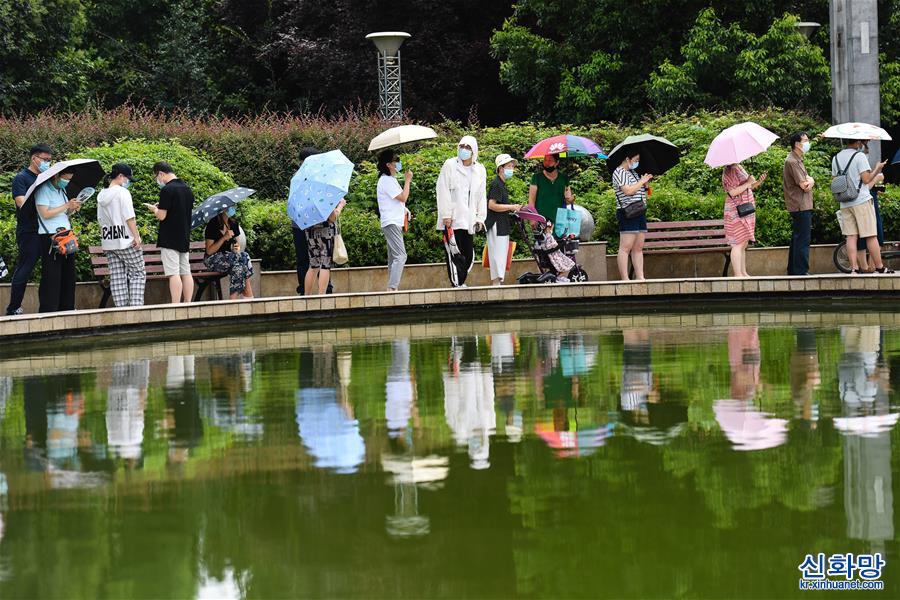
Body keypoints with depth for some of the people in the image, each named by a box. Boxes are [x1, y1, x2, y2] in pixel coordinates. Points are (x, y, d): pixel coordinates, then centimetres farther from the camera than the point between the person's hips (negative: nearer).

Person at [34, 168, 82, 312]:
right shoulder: (43, 190, -8)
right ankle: (48, 311, -7)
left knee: (68, 274, 8)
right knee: (52, 276, -9)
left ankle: (67, 308, 14)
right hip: (50, 237, -8)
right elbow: (45, 214, -17)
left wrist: (73, 209, 2)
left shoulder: (61, 190, 17)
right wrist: (67, 206, -15)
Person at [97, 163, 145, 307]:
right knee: (138, 273, 1)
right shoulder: (122, 192, -10)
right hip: (126, 241, -7)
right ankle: (136, 306, -7)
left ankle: (121, 307, 5)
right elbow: (129, 217, -14)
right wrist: (136, 236, -11)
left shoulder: (101, 195, 11)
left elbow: (101, 220, 15)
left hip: (108, 242, 7)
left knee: (117, 277, 6)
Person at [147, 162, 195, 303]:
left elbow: (161, 216, -17)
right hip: (185, 238, 8)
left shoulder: (167, 190, -15)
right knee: (186, 273, 9)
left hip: (170, 239, -8)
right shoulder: (187, 189, 11)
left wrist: (154, 209, 5)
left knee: (173, 274, -9)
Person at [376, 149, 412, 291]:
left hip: (394, 223, 11)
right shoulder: (386, 181, -14)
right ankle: (392, 287, -25)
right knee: (400, 256, -18)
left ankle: (392, 288, 12)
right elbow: (403, 197, -17)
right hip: (391, 223, -11)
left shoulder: (390, 179, 18)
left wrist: (404, 209, 11)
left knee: (394, 258, 11)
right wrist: (407, 180, -8)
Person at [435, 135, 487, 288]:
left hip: (469, 220, 5)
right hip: (452, 219, -4)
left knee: (469, 255, 3)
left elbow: (482, 196, 16)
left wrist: (480, 218, 8)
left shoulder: (479, 170, 13)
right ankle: (456, 284, -8)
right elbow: (443, 191, -3)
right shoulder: (450, 165, 1)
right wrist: (446, 215, -9)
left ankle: (460, 282, 14)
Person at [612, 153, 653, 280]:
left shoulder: (633, 172, 20)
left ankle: (640, 277, 7)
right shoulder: (619, 172, -8)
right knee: (625, 247, -10)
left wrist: (646, 183, 10)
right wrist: (642, 181, -9)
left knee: (638, 248, 7)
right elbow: (628, 190, -21)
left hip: (640, 212, 10)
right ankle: (625, 279, -13)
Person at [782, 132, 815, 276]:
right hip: (801, 206, -11)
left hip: (800, 207, 11)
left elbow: (807, 180, 13)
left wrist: (810, 180, -9)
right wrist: (807, 182, 2)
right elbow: (804, 186, -19)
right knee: (803, 240, -9)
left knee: (797, 239, 15)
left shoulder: (798, 160, 18)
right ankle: (801, 271, -9)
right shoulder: (792, 161, -16)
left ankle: (793, 270, 22)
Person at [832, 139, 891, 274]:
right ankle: (879, 267, 1)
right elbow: (866, 179, -13)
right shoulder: (859, 156, -9)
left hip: (845, 203, 6)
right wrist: (877, 169, 2)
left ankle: (854, 268, -2)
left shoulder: (836, 158, 10)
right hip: (862, 201, -6)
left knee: (851, 236, 4)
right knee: (871, 236, -2)